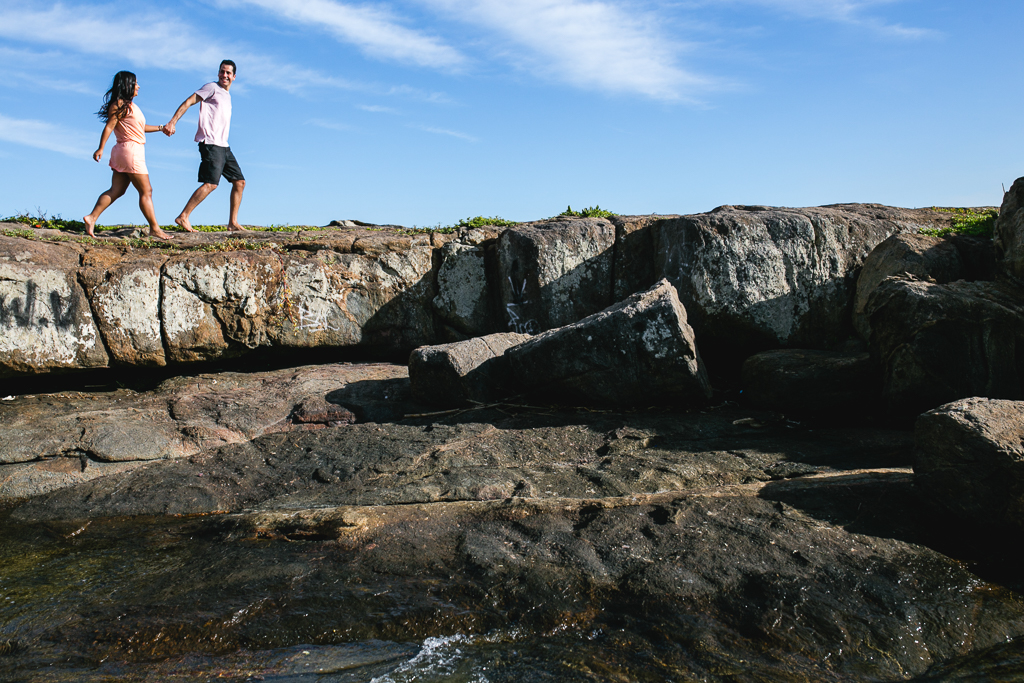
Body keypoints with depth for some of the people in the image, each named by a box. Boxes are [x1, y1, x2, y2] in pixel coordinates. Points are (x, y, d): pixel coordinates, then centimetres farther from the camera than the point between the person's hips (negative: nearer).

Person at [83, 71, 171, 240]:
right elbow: (109, 126, -15)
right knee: (146, 191, -4)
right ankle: (154, 228, 0)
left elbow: (140, 127, 28)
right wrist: (100, 148, -19)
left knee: (116, 190, 6)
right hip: (130, 151, -10)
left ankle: (92, 217, 1)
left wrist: (160, 128, 31)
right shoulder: (120, 104, -10)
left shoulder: (129, 104, 19)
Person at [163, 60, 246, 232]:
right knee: (211, 183, -20)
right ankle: (183, 217, -17)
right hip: (210, 144, -9)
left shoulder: (227, 95, 24)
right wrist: (172, 122, -19)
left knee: (239, 181, 6)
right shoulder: (212, 88, 0)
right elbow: (188, 102, -8)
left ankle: (233, 223, 9)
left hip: (223, 147, 9)